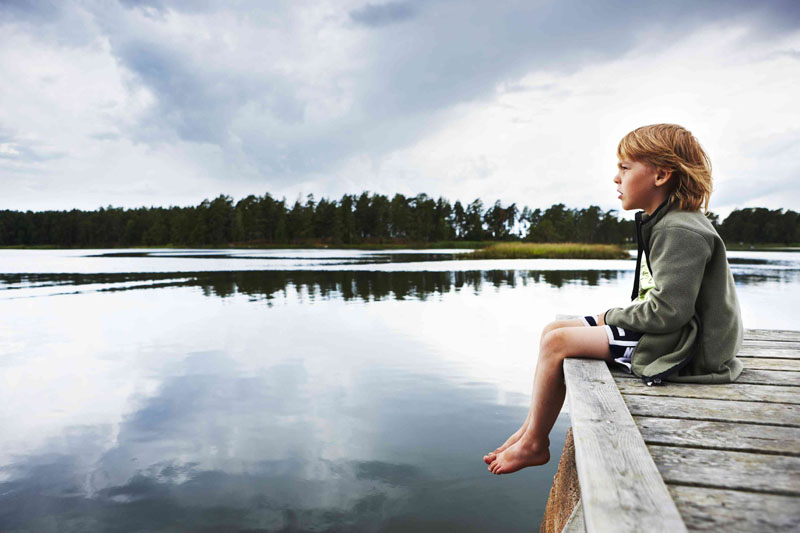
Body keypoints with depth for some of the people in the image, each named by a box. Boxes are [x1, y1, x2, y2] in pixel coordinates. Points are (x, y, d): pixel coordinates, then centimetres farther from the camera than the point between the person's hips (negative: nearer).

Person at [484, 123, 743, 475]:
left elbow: (667, 310, -26)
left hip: (679, 350, -10)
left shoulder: (681, 232, -20)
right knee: (553, 331, 5)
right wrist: (617, 317, 2)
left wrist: (613, 316, -10)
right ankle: (532, 430, 8)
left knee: (555, 342, -15)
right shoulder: (664, 224, 12)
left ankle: (534, 444, 2)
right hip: (664, 334, 10)